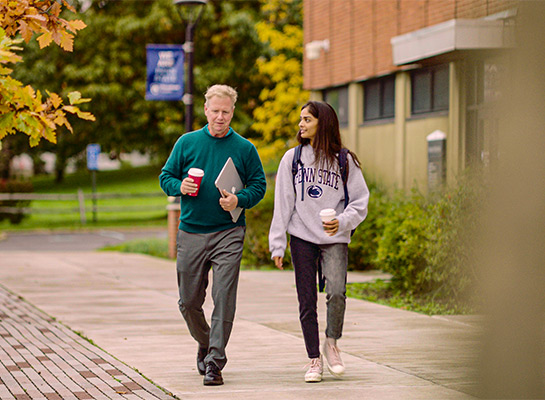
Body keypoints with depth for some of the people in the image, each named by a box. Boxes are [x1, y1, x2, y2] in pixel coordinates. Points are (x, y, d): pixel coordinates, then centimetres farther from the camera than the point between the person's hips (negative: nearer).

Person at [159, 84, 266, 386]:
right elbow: (165, 176, 11)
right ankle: (205, 343, 34)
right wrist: (180, 186, -10)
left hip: (228, 233, -2)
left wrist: (239, 200, -13)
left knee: (224, 300, -10)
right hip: (191, 233, 2)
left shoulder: (244, 148, 3)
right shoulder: (187, 143, 7)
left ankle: (215, 361, -6)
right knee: (189, 301, 8)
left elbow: (259, 186, 6)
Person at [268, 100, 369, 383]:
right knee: (307, 301, 0)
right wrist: (277, 245, 1)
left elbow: (360, 200, 5)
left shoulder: (344, 160, 4)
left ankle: (331, 344, 6)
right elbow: (283, 204, 6)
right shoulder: (292, 158, 7)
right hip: (302, 238, 1)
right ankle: (314, 359, 12)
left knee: (336, 293, -19)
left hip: (335, 239, -1)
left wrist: (342, 222, -14)